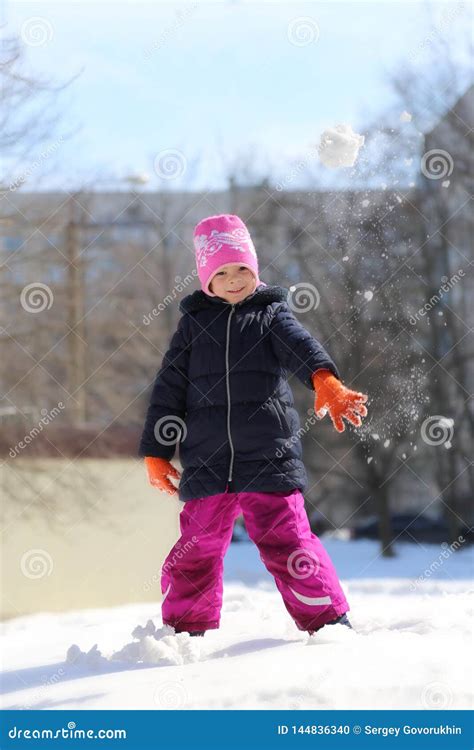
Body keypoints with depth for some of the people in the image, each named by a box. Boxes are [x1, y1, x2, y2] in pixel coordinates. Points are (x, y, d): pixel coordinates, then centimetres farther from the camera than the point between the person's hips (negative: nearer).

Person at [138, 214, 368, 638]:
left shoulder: (272, 314, 5)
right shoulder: (194, 321, 11)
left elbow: (301, 346, -16)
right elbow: (169, 388, 14)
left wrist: (326, 381, -38)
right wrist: (156, 452, 9)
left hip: (268, 460, -2)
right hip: (207, 465, 2)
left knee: (287, 542, -7)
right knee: (196, 549, 6)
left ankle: (329, 622, 5)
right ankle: (185, 631, 23)